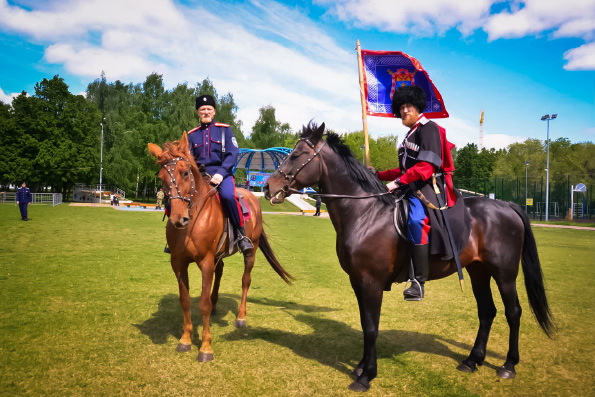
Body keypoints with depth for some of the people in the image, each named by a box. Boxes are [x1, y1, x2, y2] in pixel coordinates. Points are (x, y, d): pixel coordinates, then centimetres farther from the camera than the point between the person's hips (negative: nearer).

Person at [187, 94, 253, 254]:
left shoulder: (224, 130, 8)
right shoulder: (192, 135, 16)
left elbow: (233, 153, -2)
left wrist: (221, 173, -17)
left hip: (221, 174, -4)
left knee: (228, 195, -36)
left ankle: (241, 234, -18)